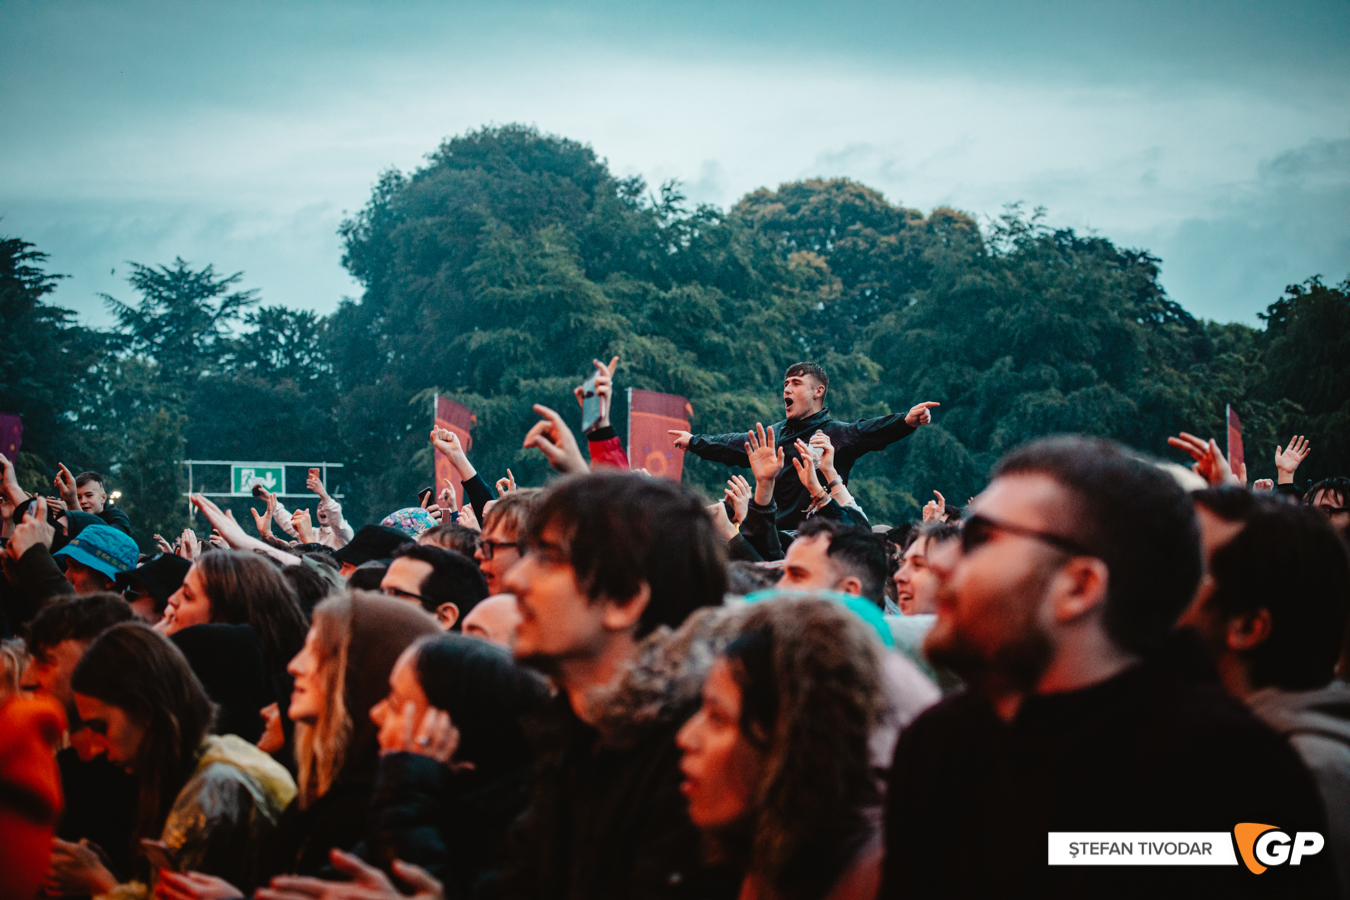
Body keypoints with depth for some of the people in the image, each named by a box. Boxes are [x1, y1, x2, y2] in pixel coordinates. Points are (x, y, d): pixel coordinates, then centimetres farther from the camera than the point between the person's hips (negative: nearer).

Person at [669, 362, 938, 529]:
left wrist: (907, 421, -40)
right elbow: (736, 445, 33)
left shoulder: (837, 434, -3)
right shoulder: (776, 433, 18)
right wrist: (694, 442, 45)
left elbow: (870, 430, -21)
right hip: (773, 534, 6)